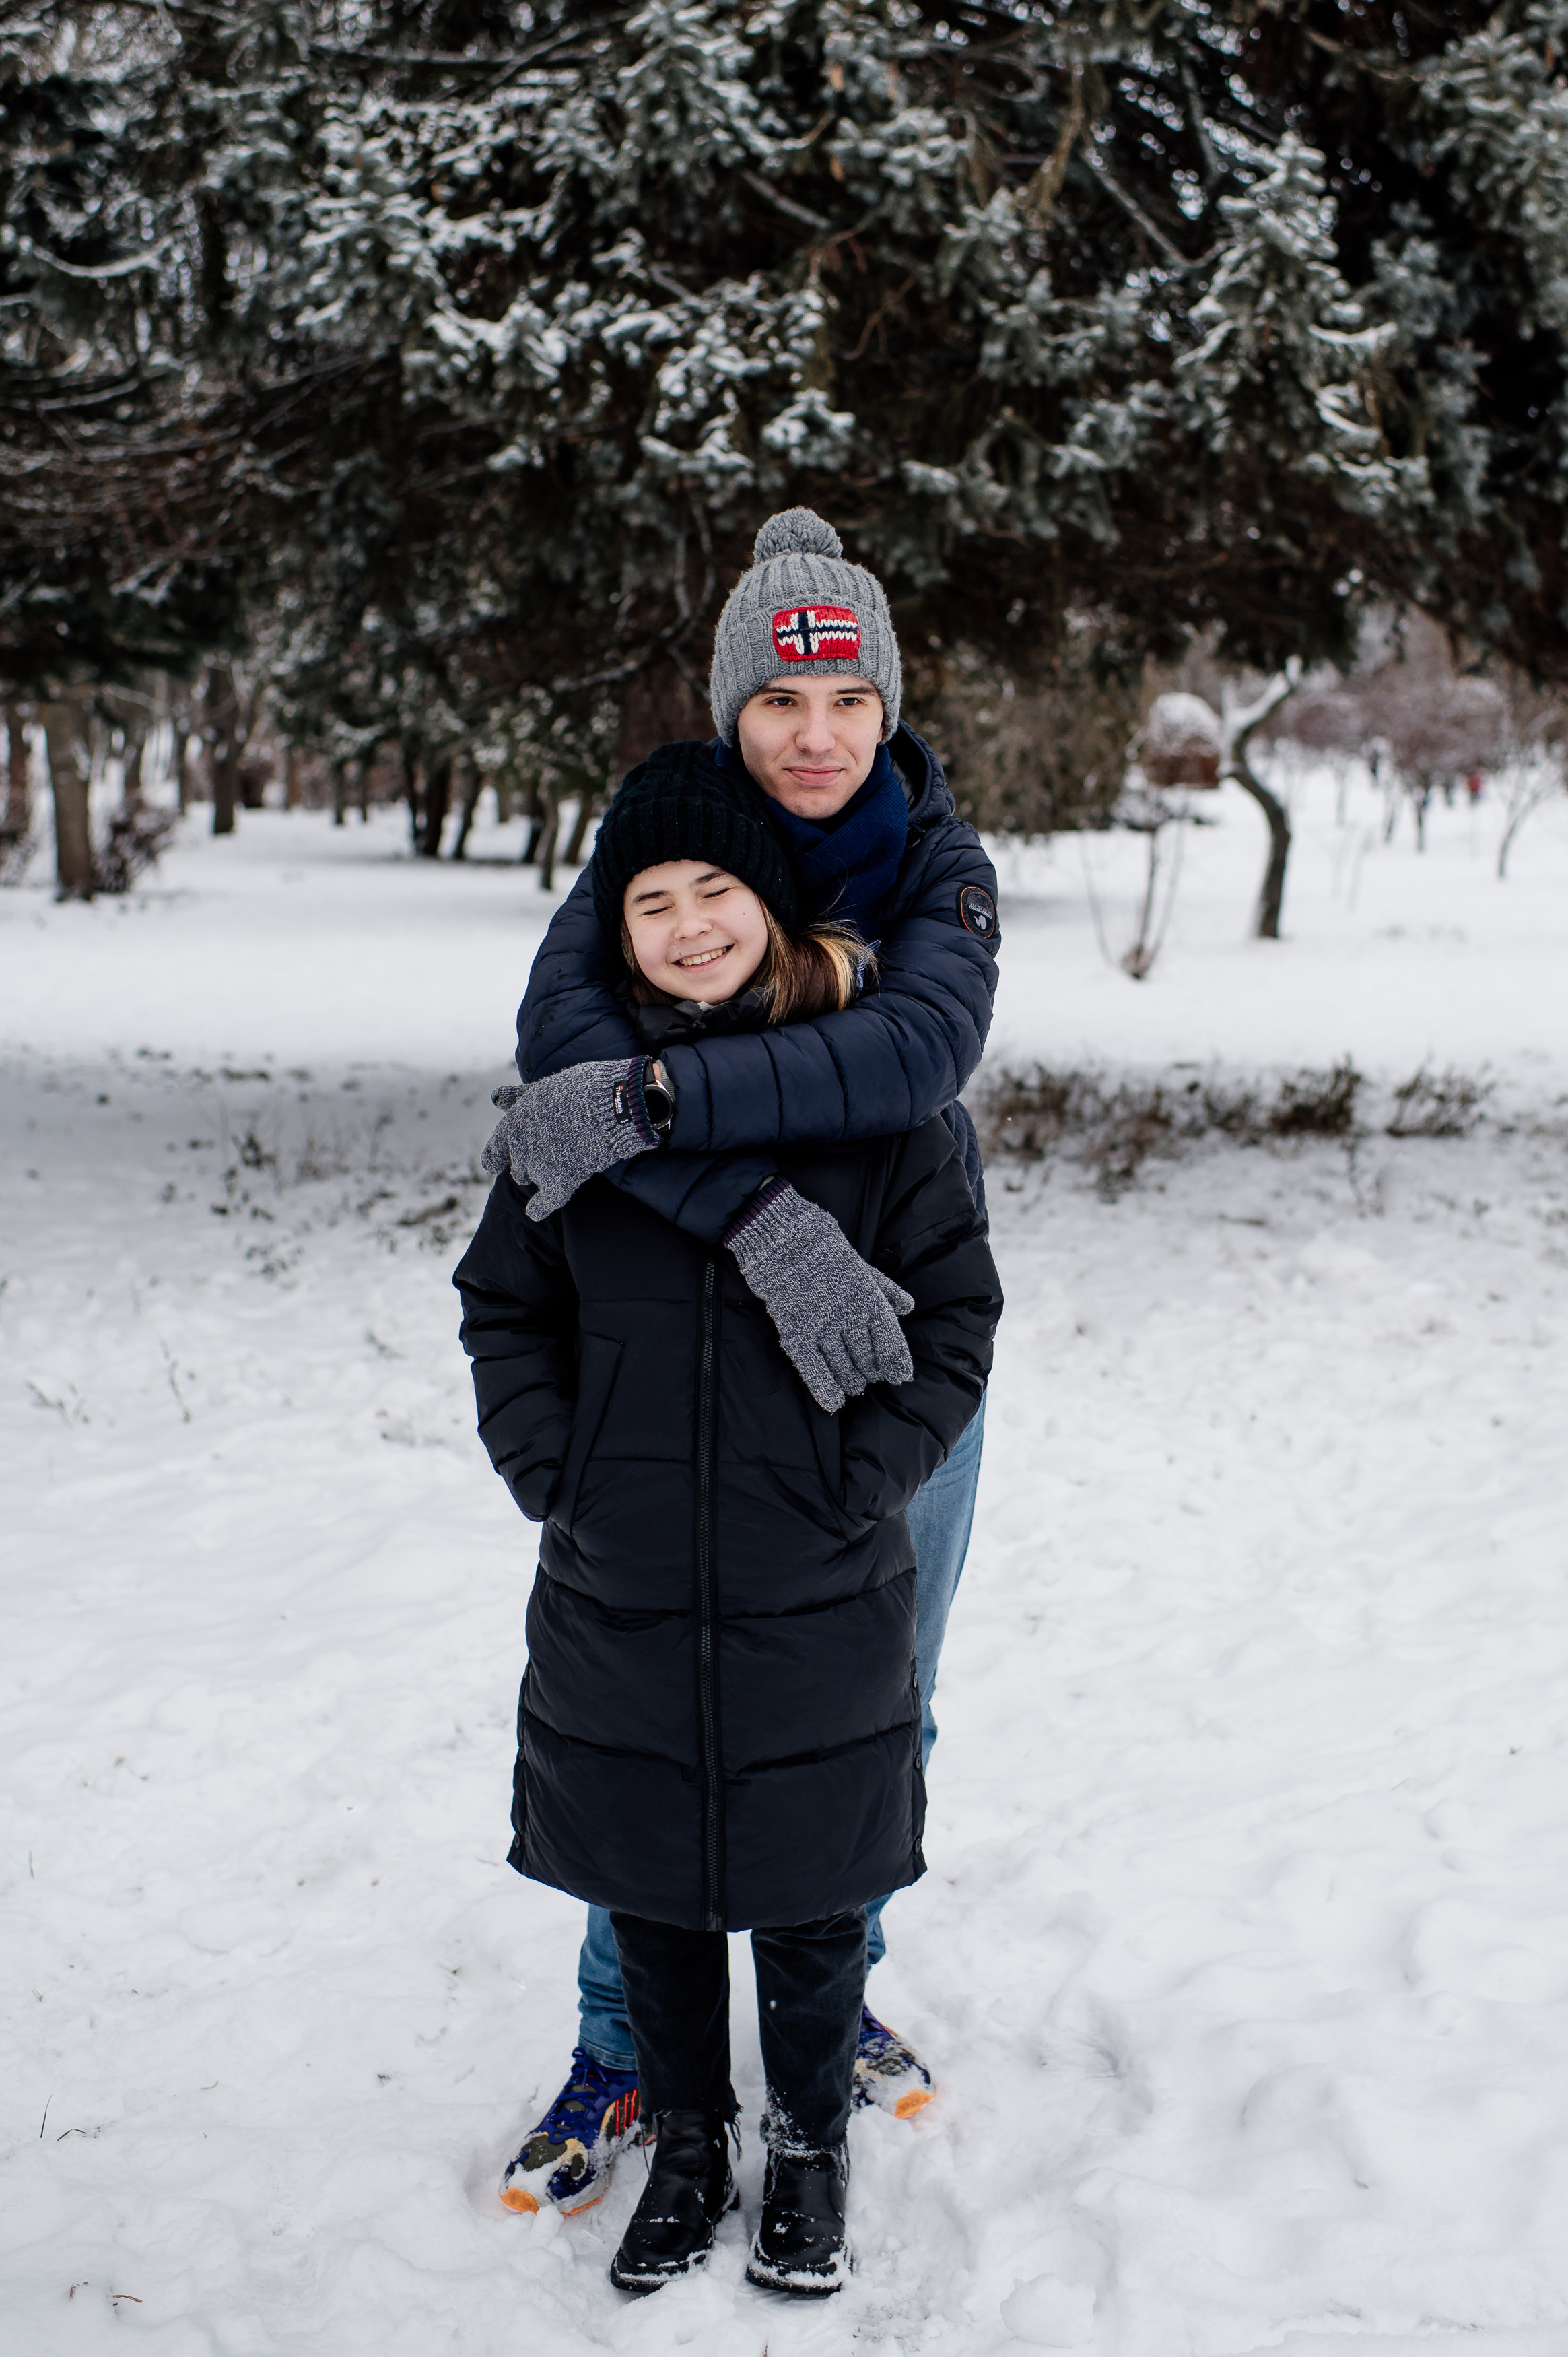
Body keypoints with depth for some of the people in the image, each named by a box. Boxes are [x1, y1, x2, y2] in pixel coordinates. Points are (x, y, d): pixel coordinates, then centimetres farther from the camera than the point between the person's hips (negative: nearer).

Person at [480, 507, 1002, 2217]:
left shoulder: (936, 862, -8)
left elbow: (920, 1049, -29)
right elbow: (560, 1035, -29)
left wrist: (650, 1094, -38)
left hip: (901, 1333, 2)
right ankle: (623, 2049, 27)